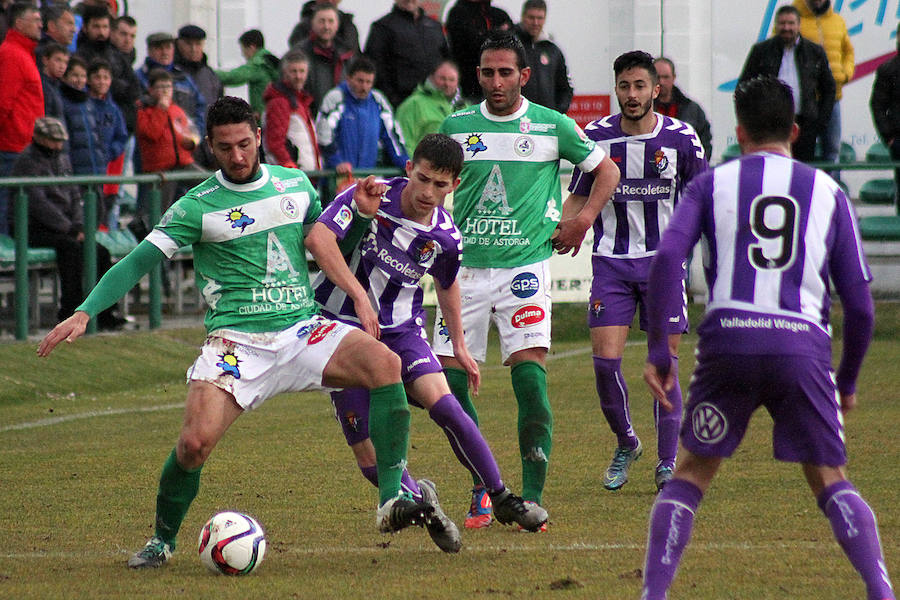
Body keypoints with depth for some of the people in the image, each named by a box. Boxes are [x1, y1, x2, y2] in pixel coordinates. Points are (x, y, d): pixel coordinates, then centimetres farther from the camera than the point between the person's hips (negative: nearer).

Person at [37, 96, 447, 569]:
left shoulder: (295, 184, 12)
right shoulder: (197, 207, -1)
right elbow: (138, 262, -2)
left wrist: (360, 209, 7)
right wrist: (84, 313, -13)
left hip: (304, 330, 3)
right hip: (237, 342, -3)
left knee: (384, 362, -25)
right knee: (195, 442, -23)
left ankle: (391, 502, -22)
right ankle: (162, 541, 6)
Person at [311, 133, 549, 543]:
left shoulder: (446, 237, -6)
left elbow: (446, 285, 16)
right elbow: (319, 237, -33)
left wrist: (459, 346, 24)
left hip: (401, 329, 2)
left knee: (444, 406, -20)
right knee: (368, 455, -7)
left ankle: (501, 498, -3)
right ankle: (415, 496, 24)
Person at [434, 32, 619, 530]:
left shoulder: (552, 126, 2)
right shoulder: (456, 126, 8)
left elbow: (606, 170, 15)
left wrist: (583, 219, 2)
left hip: (524, 264, -3)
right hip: (465, 266, 3)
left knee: (529, 375, -15)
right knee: (449, 380, -4)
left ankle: (532, 498, -12)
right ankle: (482, 489, 12)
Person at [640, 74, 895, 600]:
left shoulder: (712, 184, 13)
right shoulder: (828, 192, 15)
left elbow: (667, 257, -4)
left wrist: (659, 351, -2)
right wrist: (848, 381, 24)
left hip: (729, 340, 0)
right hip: (804, 346, 0)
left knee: (692, 474, 14)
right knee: (831, 483, 10)